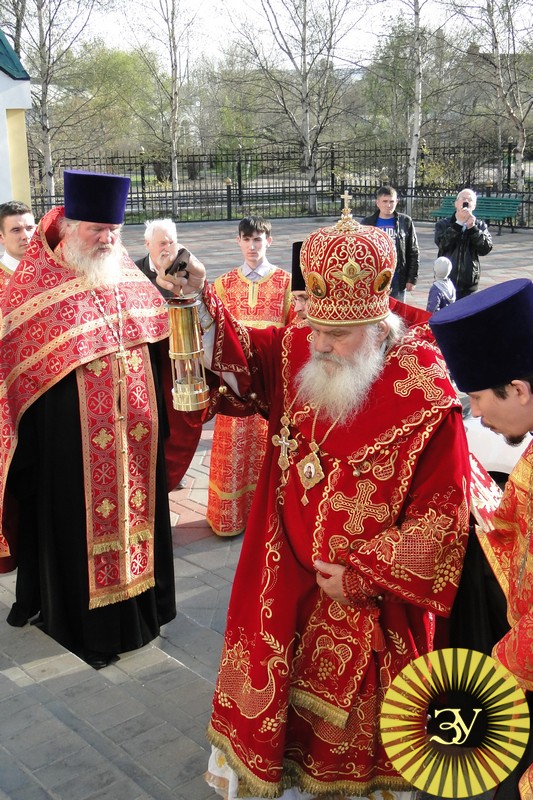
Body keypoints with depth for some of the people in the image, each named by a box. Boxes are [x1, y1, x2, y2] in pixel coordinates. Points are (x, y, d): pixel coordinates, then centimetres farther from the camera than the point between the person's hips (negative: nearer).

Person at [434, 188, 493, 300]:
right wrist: (459, 224, -18)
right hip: (445, 281, -1)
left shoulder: (480, 225, 8)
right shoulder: (442, 224, 4)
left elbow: (486, 249, -7)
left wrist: (472, 228, -16)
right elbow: (442, 244, -15)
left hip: (468, 285, 1)